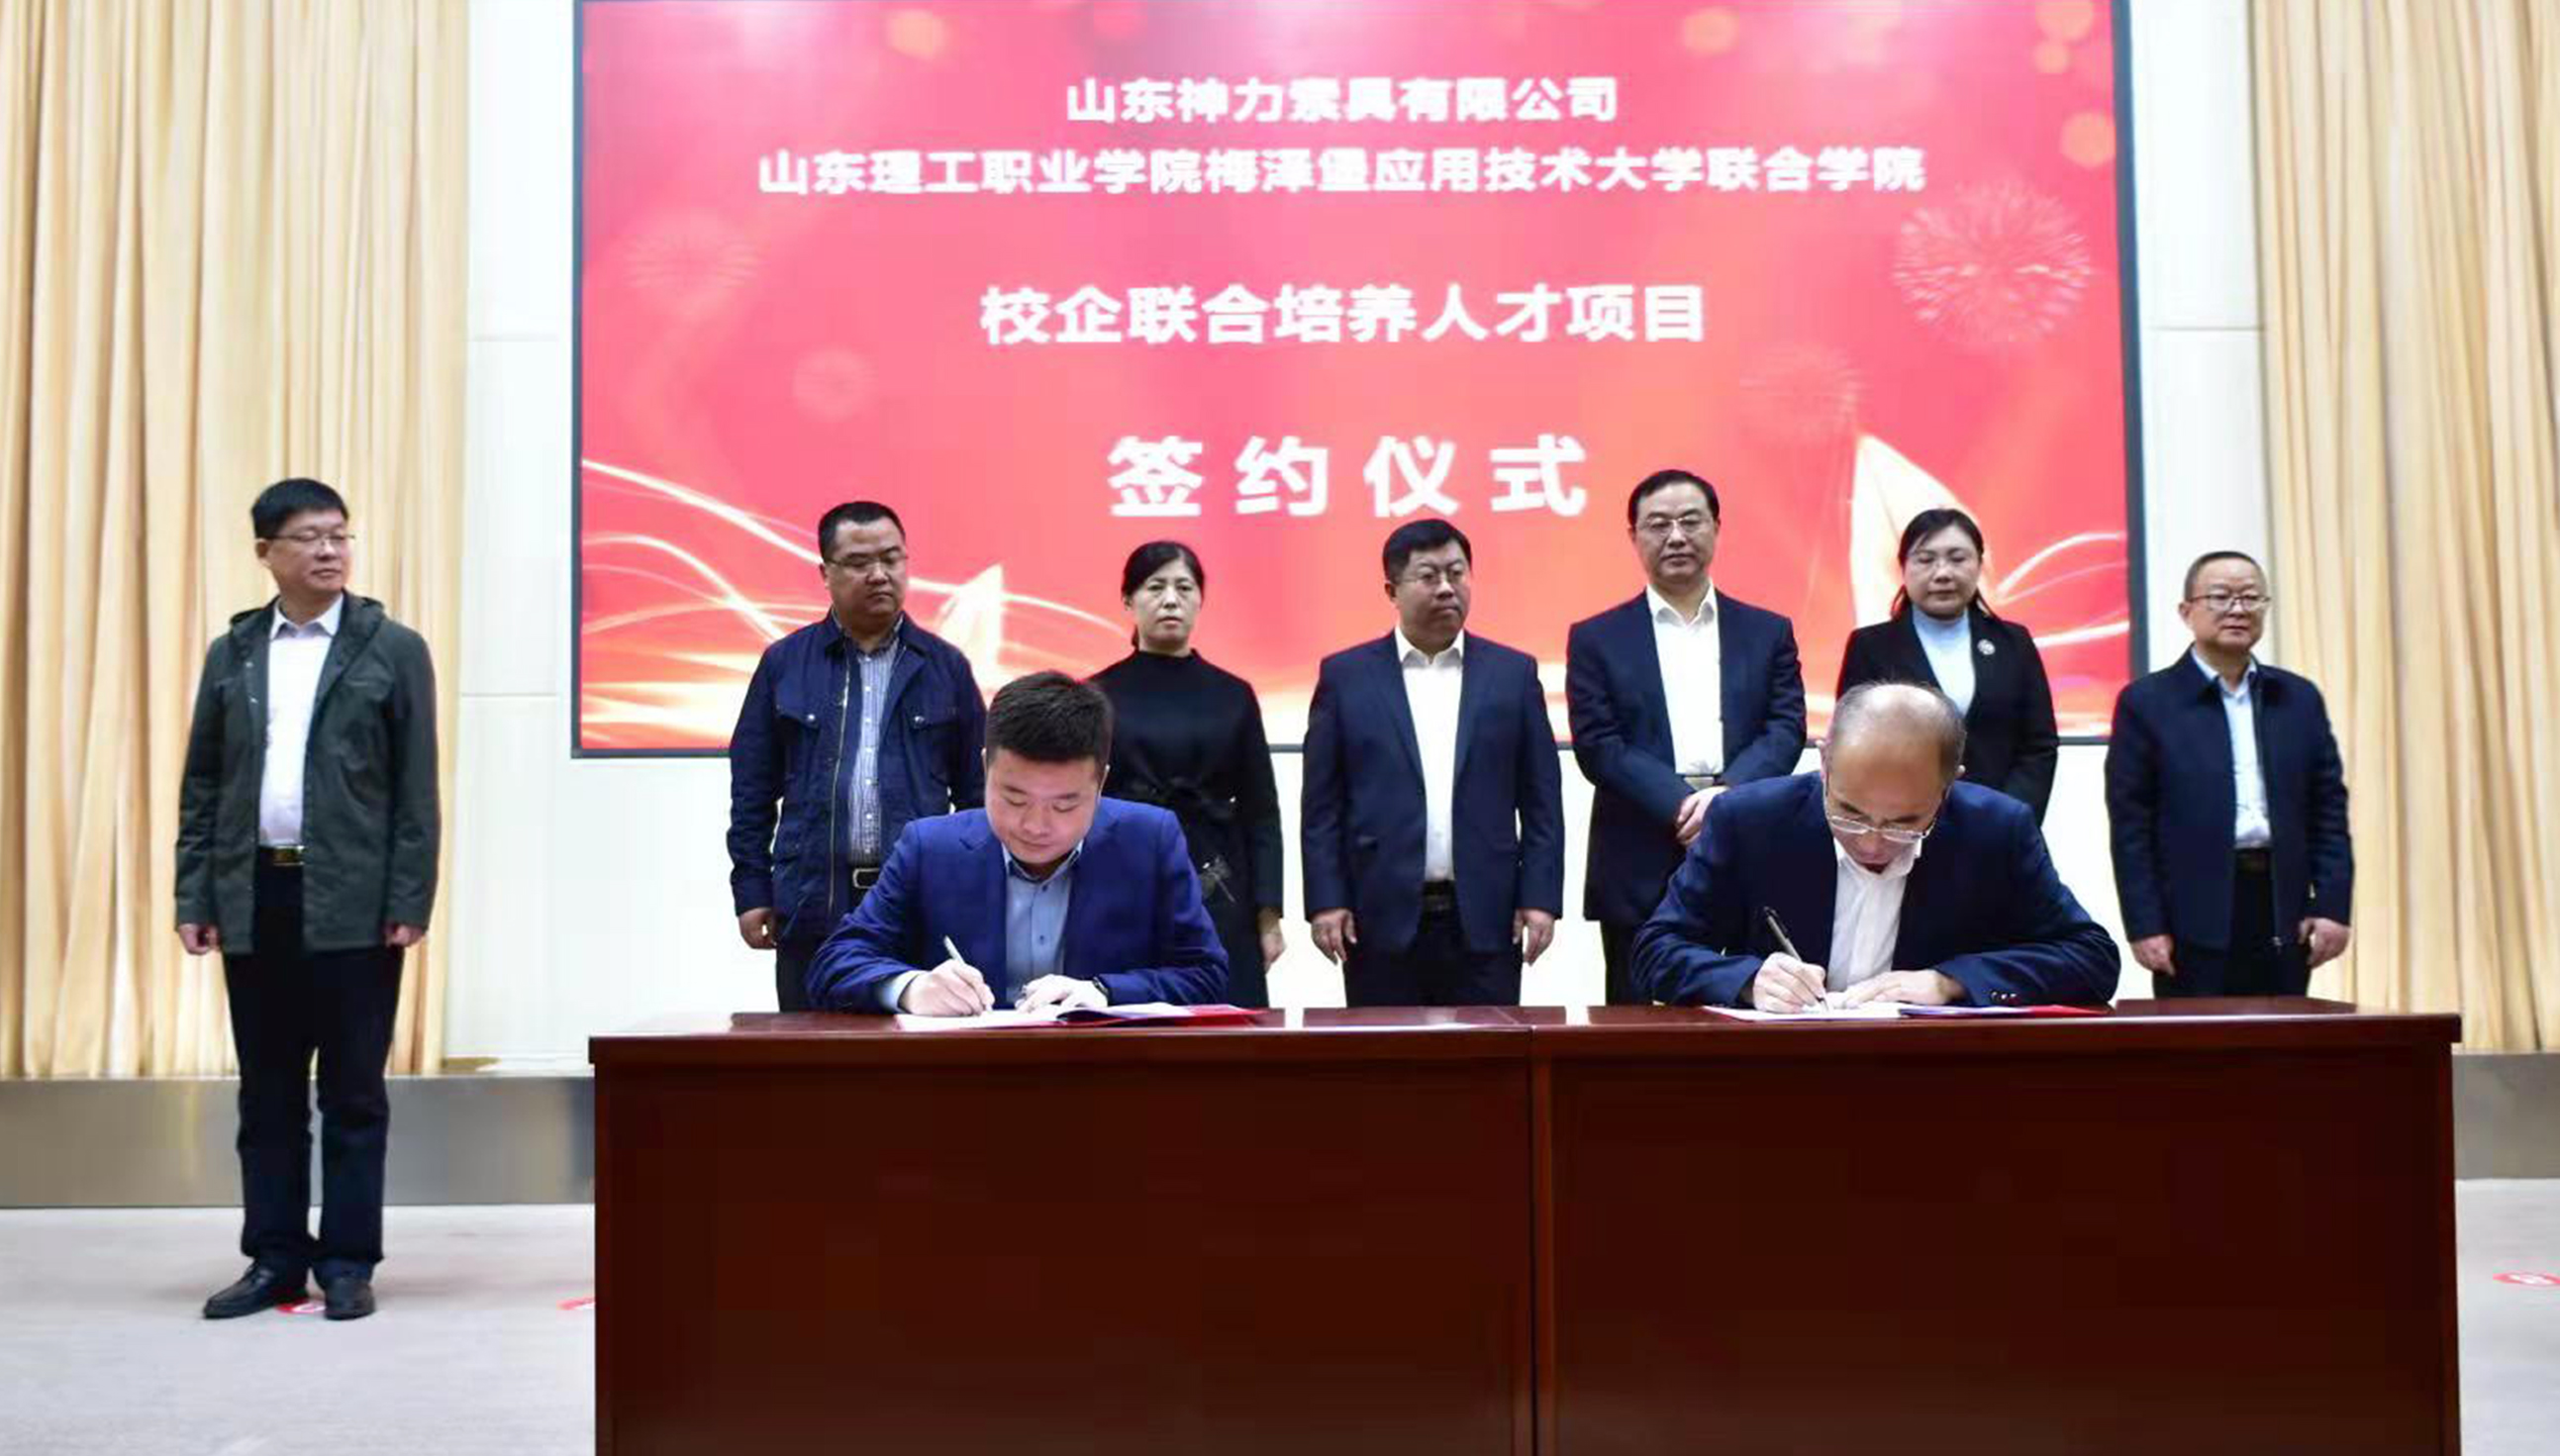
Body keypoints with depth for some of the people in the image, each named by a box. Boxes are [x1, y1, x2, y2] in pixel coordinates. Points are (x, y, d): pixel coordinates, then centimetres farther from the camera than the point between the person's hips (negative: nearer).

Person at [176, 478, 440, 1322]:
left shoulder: (392, 650, 1)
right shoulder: (231, 654, 11)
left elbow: (416, 790, -3)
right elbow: (202, 786, 11)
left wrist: (410, 900, -9)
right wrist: (193, 897, 4)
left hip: (353, 902, -3)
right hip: (254, 899, 3)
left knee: (353, 1092, 3)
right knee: (267, 1093, 10)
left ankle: (348, 1262, 12)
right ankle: (274, 1259, 19)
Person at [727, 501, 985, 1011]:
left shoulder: (946, 667, 8)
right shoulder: (783, 663, 8)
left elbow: (977, 791, 10)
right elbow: (752, 789, 9)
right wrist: (751, 891, 4)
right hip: (811, 907, 0)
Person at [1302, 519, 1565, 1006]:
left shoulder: (1514, 673, 8)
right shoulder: (1345, 676, 6)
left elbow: (1541, 800, 7)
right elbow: (1322, 805, 4)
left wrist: (1539, 898, -1)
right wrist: (1326, 901, -4)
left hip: (1484, 919, 1)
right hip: (1382, 918, -1)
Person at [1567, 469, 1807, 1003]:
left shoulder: (1768, 633, 14)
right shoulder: (1596, 640, 8)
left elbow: (1787, 730, 3)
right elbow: (1598, 746, -3)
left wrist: (1727, 795, -16)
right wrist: (1684, 804, -16)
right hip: (1641, 875, -1)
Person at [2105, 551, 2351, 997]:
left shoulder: (2300, 698, 12)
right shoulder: (2147, 701, 0)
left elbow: (2328, 810, 11)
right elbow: (2130, 825, -4)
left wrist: (2332, 906, 2)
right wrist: (2145, 925, -9)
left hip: (2284, 915, 4)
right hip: (2194, 920, -4)